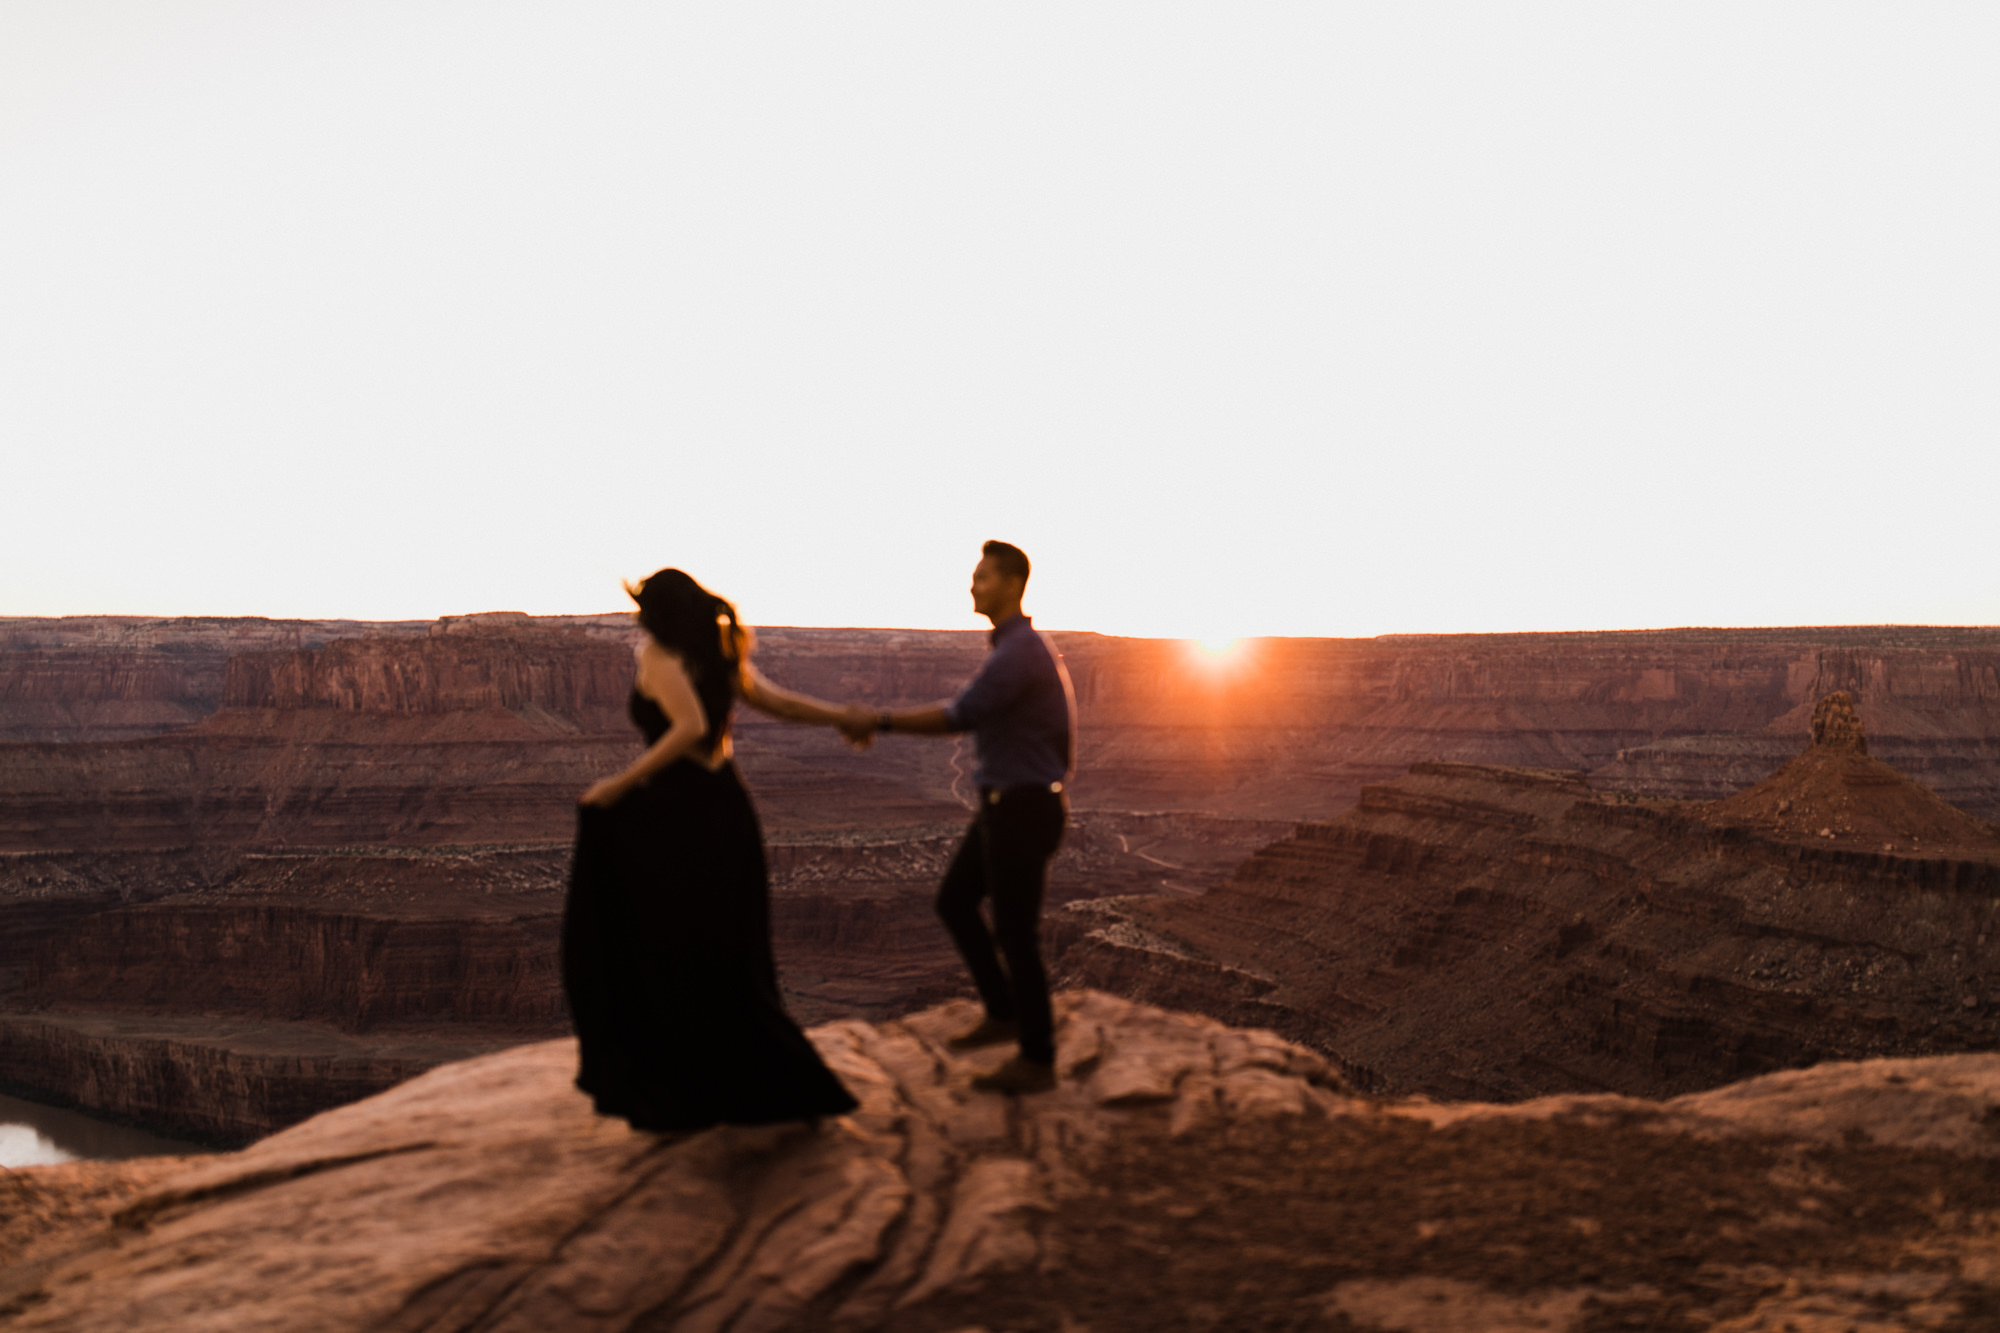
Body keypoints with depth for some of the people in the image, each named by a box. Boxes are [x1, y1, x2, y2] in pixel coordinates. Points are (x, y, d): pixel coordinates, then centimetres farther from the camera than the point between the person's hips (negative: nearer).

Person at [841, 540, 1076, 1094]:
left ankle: (1036, 1061, 10)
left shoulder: (1019, 652, -22)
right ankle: (1004, 1015, 25)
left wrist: (879, 722, -16)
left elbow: (959, 717, -24)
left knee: (1015, 934, -2)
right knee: (954, 902, 17)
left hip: (1023, 811, -10)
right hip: (1008, 805, 10)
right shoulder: (1019, 647, 13)